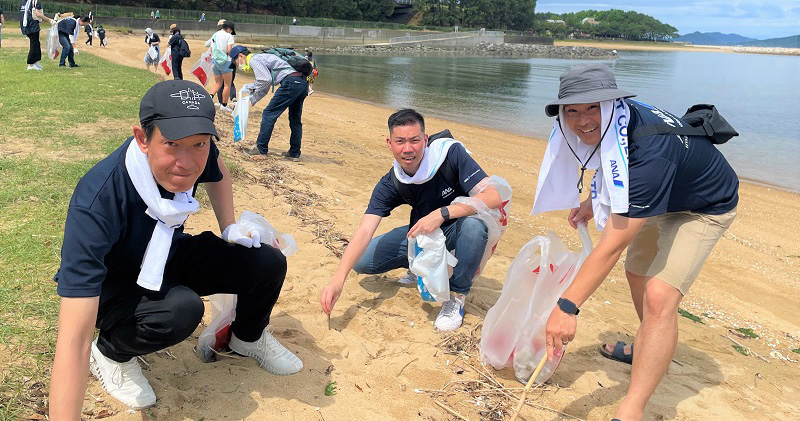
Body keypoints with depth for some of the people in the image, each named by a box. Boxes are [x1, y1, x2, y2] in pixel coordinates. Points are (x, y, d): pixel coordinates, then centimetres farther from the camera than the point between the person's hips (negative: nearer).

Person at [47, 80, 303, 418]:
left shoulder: (197, 154, -24)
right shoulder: (96, 202, -39)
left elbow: (217, 172, 7)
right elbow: (73, 342, -42)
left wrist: (229, 229, 0)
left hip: (169, 257, 5)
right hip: (112, 286, -5)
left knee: (269, 263, -11)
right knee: (182, 308, -35)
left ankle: (248, 338, 21)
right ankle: (109, 353, -2)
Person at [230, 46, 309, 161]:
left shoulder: (254, 60, 0)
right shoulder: (261, 57, 30)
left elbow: (266, 81, -11)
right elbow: (261, 82, 40)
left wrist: (254, 99, 1)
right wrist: (247, 88, 44)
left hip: (291, 82, -10)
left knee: (269, 114, -1)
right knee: (295, 119, 15)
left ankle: (261, 149, 4)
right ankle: (294, 153, 21)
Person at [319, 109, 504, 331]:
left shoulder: (451, 153, -25)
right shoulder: (390, 185, -16)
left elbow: (494, 197, -32)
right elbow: (364, 231, -26)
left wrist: (442, 213, -40)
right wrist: (338, 279, -40)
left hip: (457, 231, -3)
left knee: (474, 223, -39)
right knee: (362, 261, -9)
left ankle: (456, 295, -16)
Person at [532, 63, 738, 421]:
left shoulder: (649, 152, -42)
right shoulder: (606, 125, -17)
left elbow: (613, 245, -42)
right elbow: (617, 168, 10)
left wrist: (567, 306, -40)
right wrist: (595, 201, -1)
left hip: (704, 207, -9)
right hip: (660, 199, 9)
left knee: (658, 296, -24)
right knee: (637, 273, 21)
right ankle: (649, 348, 47)